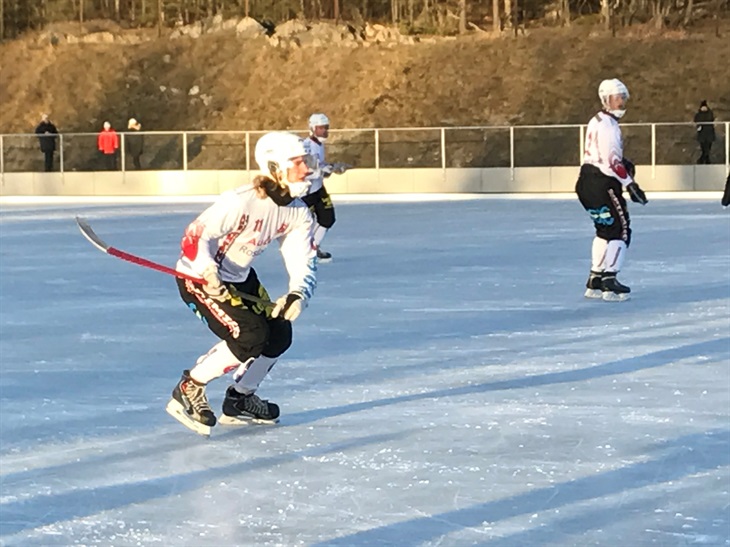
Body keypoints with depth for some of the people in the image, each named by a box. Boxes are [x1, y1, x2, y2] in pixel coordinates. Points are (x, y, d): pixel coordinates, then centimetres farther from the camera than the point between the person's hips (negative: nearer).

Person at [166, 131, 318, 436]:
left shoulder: (298, 213, -5)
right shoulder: (241, 202, -29)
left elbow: (303, 262, -7)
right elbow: (195, 236, -26)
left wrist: (297, 294, -27)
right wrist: (209, 276, -39)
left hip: (239, 277, 9)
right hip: (199, 277, -9)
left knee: (279, 334, 7)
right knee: (251, 336, -21)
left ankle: (240, 401, 26)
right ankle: (189, 390, -6)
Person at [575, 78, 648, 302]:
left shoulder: (598, 121, 18)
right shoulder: (607, 125, -15)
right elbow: (610, 161, -22)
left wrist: (624, 163, 8)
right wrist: (629, 184, -20)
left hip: (588, 183, 10)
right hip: (600, 184, -10)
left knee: (606, 230, 17)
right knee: (620, 229, -8)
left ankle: (595, 281, 19)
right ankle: (609, 281, -14)